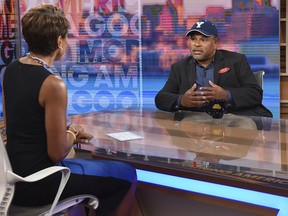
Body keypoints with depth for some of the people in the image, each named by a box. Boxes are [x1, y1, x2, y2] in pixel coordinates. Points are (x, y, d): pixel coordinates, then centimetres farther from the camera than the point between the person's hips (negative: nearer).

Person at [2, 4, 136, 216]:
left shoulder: (11, 69, 2)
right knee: (126, 175, 6)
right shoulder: (53, 84, -22)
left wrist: (67, 132, 12)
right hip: (36, 184, -9)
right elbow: (57, 153, -19)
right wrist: (73, 132, 1)